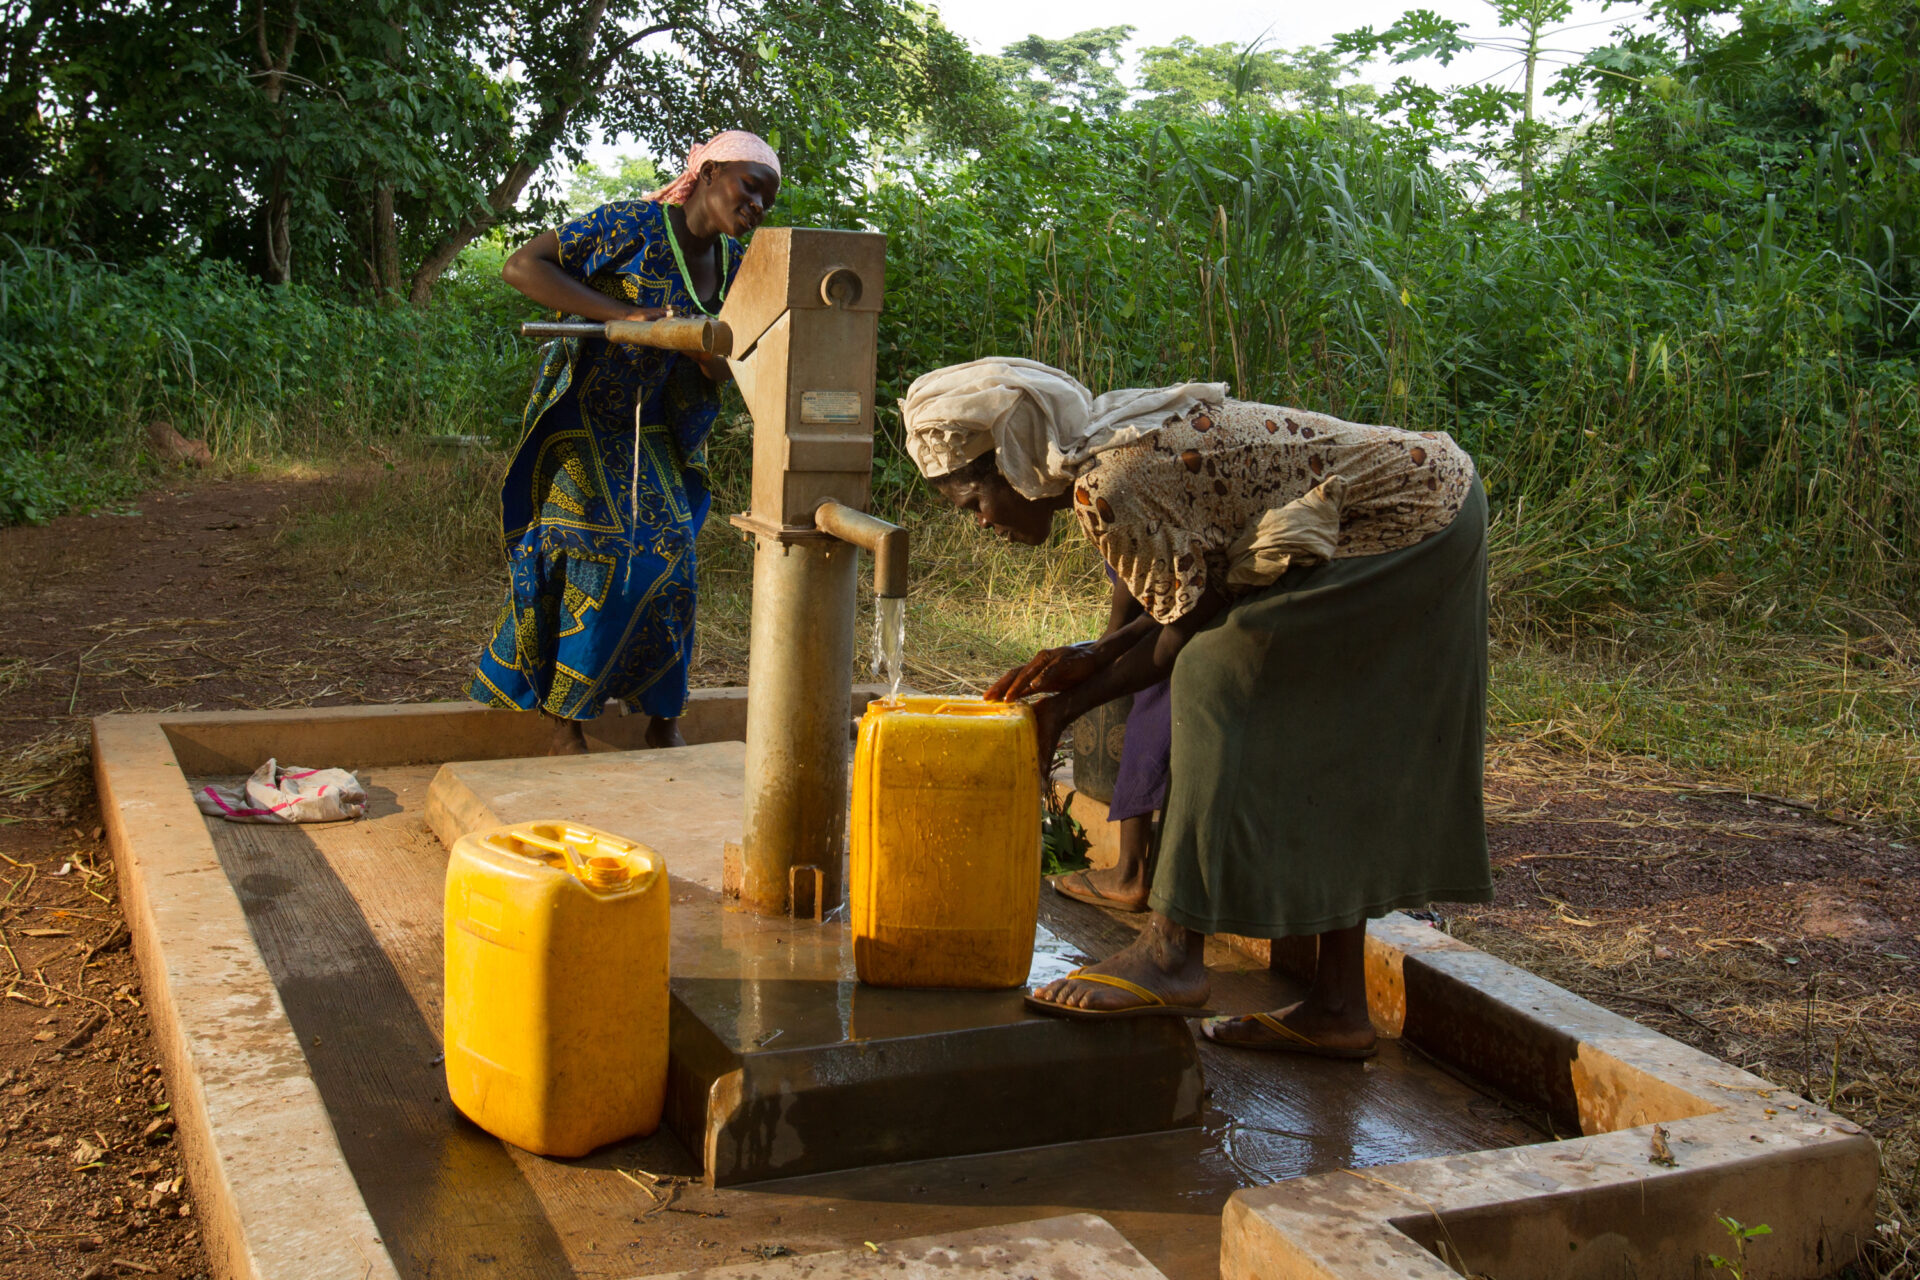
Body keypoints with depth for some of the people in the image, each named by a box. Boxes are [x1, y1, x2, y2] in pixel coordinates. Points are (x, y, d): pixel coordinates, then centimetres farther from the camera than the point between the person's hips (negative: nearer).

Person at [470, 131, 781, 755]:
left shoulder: (733, 263, 4)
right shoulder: (633, 225, -17)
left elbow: (717, 368, 11)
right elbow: (521, 266, -21)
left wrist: (717, 358, -16)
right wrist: (621, 312, -31)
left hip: (652, 432, 6)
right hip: (581, 416, -6)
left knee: (668, 555, 0)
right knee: (593, 555, -10)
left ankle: (662, 720, 11)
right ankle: (565, 724, 0)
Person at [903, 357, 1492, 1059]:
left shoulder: (1108, 488, -21)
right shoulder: (1111, 443, 8)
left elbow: (1195, 622, -13)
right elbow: (1203, 586, 12)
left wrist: (1072, 702, -5)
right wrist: (1092, 657, 5)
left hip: (1407, 524, -10)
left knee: (1219, 684, -14)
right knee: (1335, 753, 10)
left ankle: (1172, 952, -11)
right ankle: (1337, 1006, 15)